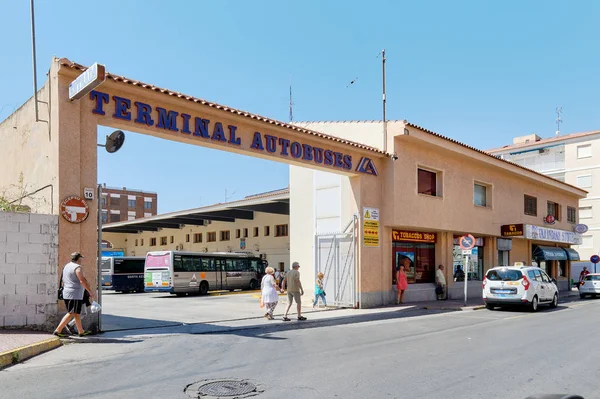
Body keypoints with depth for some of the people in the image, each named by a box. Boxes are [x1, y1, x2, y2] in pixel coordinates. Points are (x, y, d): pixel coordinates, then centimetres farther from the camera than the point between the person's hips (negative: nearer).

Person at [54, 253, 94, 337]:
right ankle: (58, 330, -9)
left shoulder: (66, 266, 16)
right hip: (75, 295, -9)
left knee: (77, 314, 14)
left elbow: (63, 281, 22)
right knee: (71, 314, -6)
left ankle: (81, 331, 21)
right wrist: (90, 292, -15)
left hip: (66, 294, 9)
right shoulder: (77, 267, -13)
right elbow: (82, 281, -19)